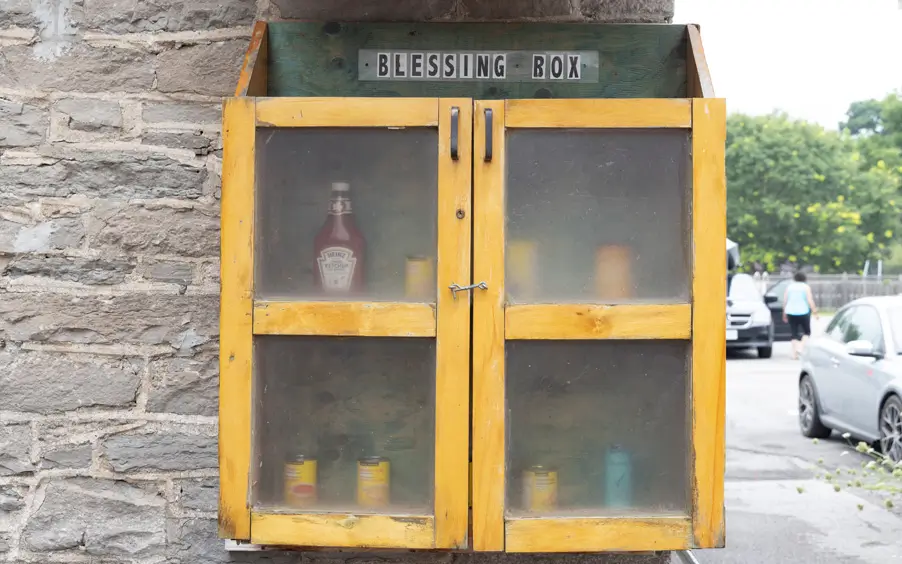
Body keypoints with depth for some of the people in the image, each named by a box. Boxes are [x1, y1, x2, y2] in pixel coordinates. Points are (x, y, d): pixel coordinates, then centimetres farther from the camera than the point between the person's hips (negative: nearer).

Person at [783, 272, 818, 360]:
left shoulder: (789, 286, 8)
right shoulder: (806, 287, -1)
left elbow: (785, 301, 7)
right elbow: (810, 300, -10)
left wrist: (784, 313, 13)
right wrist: (814, 311, -6)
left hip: (791, 313, 3)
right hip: (803, 312, -3)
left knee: (794, 334, 7)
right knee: (807, 332, 12)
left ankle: (794, 354, 1)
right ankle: (800, 348, -8)